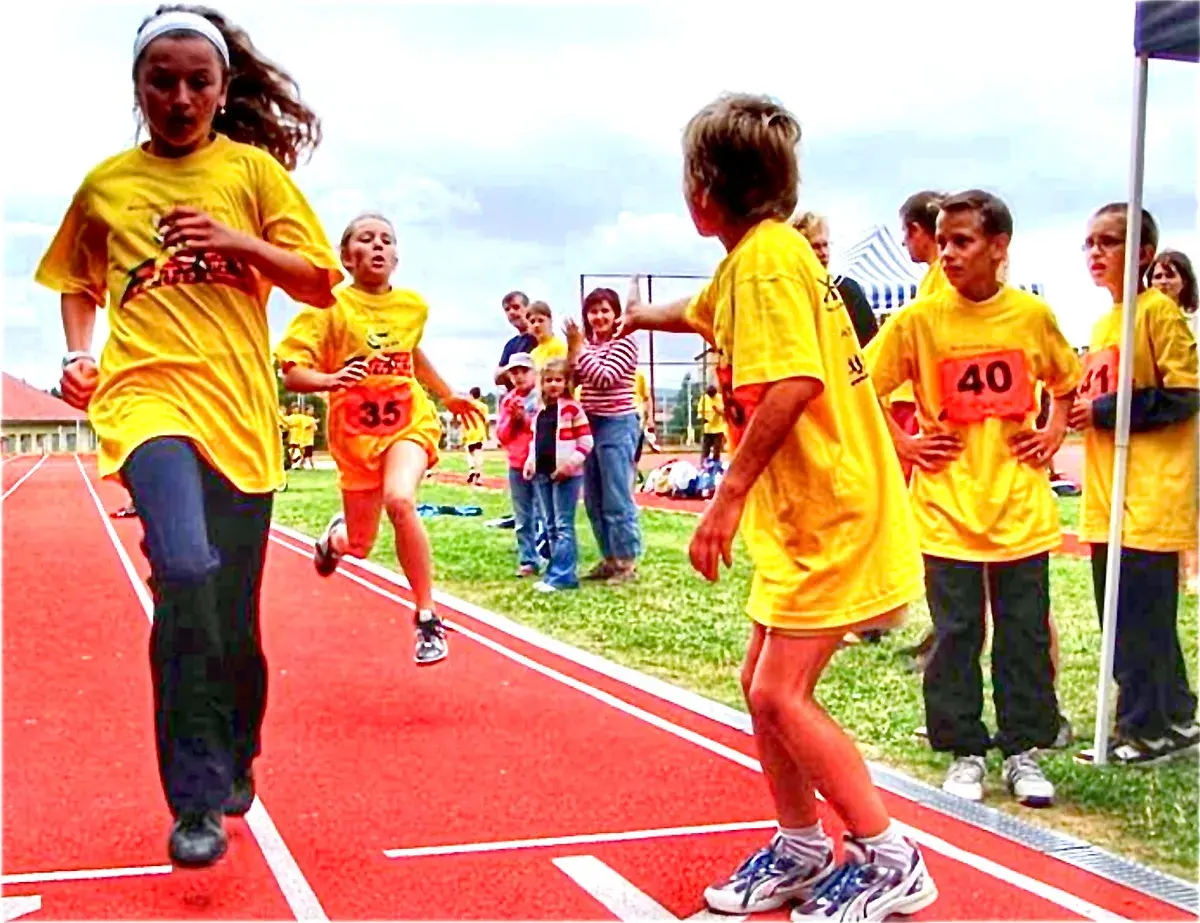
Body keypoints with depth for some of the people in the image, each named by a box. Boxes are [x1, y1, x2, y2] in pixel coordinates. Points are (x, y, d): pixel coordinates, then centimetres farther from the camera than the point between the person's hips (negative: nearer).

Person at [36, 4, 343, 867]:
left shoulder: (254, 168, 8)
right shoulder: (105, 183, 12)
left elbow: (321, 285, 6)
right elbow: (79, 284, 26)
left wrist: (239, 240, -10)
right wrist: (78, 351, 7)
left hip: (239, 408, 1)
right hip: (145, 390, -1)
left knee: (233, 616, 5)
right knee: (186, 570, -27)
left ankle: (235, 762, 34)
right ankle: (195, 798, -16)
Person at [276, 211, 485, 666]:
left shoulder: (412, 305, 1)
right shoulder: (331, 307, -10)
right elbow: (291, 373, -15)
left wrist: (450, 397, 27)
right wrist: (331, 379, -34)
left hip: (410, 423, 0)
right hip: (355, 435, 0)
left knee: (399, 499, -31)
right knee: (358, 547, 9)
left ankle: (427, 617, -18)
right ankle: (336, 533, 51)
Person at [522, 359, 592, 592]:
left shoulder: (572, 407, -6)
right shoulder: (539, 411, 15)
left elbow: (585, 441, -9)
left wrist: (570, 463, -19)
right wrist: (530, 461, 8)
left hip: (564, 474, -8)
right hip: (541, 473, 8)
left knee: (563, 526, -6)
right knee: (550, 527, 11)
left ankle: (560, 576, -6)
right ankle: (560, 573, 18)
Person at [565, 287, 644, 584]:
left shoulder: (624, 342, -7)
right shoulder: (588, 344, 13)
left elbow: (604, 377, -18)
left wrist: (579, 349, -13)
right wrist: (571, 352, -4)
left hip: (617, 425, -8)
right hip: (590, 425, 8)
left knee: (617, 500, -6)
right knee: (594, 501, 12)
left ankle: (627, 562, 1)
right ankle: (609, 558, 21)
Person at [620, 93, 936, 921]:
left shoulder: (768, 257, -16)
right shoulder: (749, 260, 13)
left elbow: (792, 386, -30)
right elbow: (705, 312, 37)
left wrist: (728, 497, -28)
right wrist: (645, 315, 56)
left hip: (835, 516, -10)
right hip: (807, 513, 10)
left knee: (781, 693, -9)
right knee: (764, 684, 13)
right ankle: (801, 850, 27)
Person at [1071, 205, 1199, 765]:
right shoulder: (1103, 324, 17)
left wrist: (1103, 411, -14)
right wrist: (1079, 411, 6)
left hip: (1151, 495, -9)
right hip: (1107, 497, 9)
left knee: (1139, 616, -5)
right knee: (1125, 616, 13)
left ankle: (1145, 729, 6)